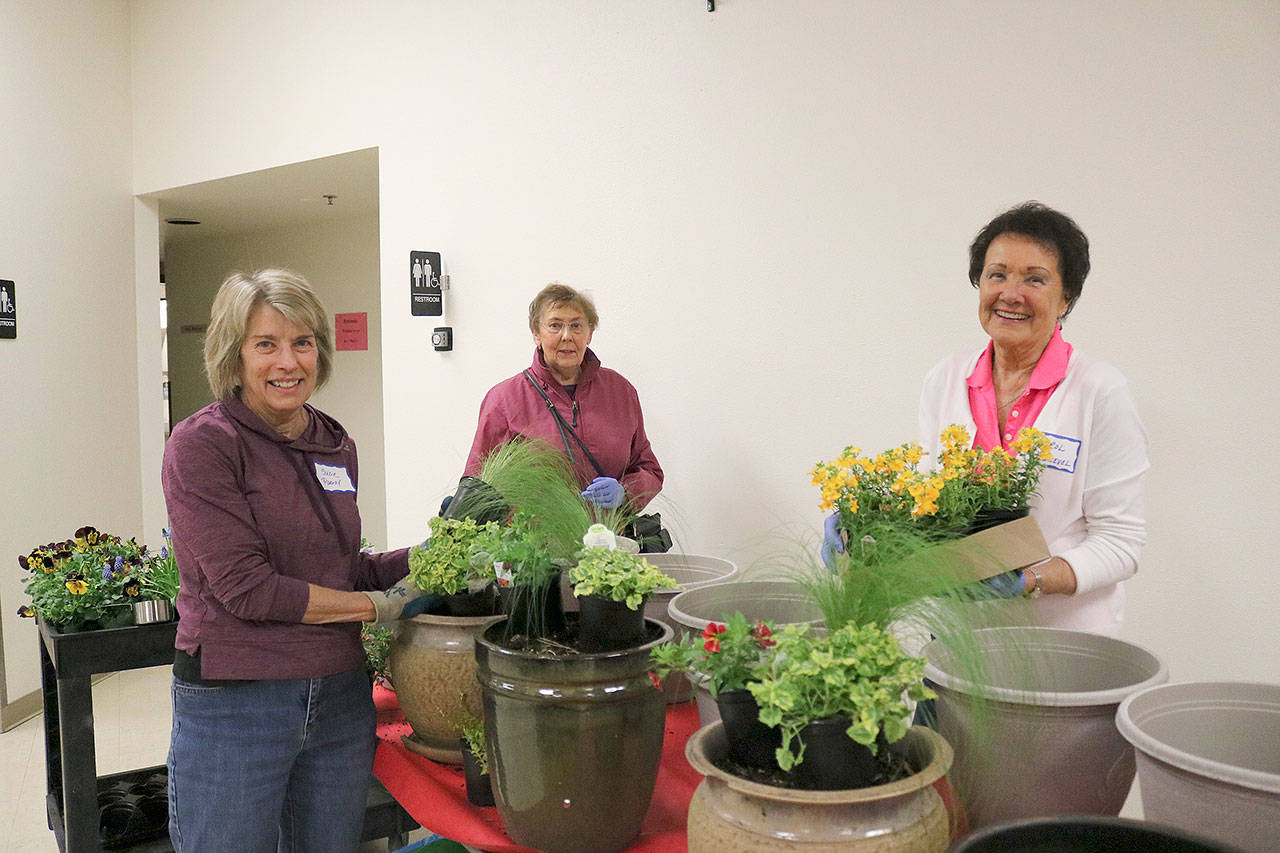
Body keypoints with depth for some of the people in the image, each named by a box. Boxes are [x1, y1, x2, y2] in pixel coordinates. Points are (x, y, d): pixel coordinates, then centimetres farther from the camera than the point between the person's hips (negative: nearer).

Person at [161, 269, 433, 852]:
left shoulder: (336, 445, 7)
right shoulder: (202, 444, -12)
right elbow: (246, 587, -18)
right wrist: (380, 605, -12)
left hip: (341, 696, 6)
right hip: (234, 706, -6)